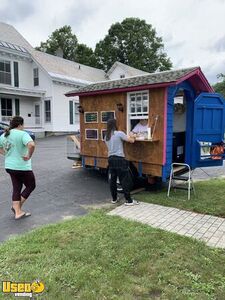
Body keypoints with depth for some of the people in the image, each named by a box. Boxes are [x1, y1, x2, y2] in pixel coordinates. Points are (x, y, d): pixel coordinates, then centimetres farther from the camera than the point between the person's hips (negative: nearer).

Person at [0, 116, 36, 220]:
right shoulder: (22, 134, -16)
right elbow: (31, 145, -34)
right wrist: (29, 156, -20)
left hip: (10, 166, 8)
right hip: (22, 167, -7)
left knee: (16, 188, 16)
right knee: (31, 186, 12)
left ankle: (18, 212, 19)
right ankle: (16, 207, 10)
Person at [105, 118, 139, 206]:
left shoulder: (106, 136, 10)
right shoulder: (119, 133, -10)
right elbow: (131, 140, -9)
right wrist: (132, 137, 14)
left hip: (111, 159, 7)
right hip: (119, 159, -7)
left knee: (113, 179, 13)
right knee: (125, 180, 0)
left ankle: (114, 199, 23)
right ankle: (129, 200, 6)